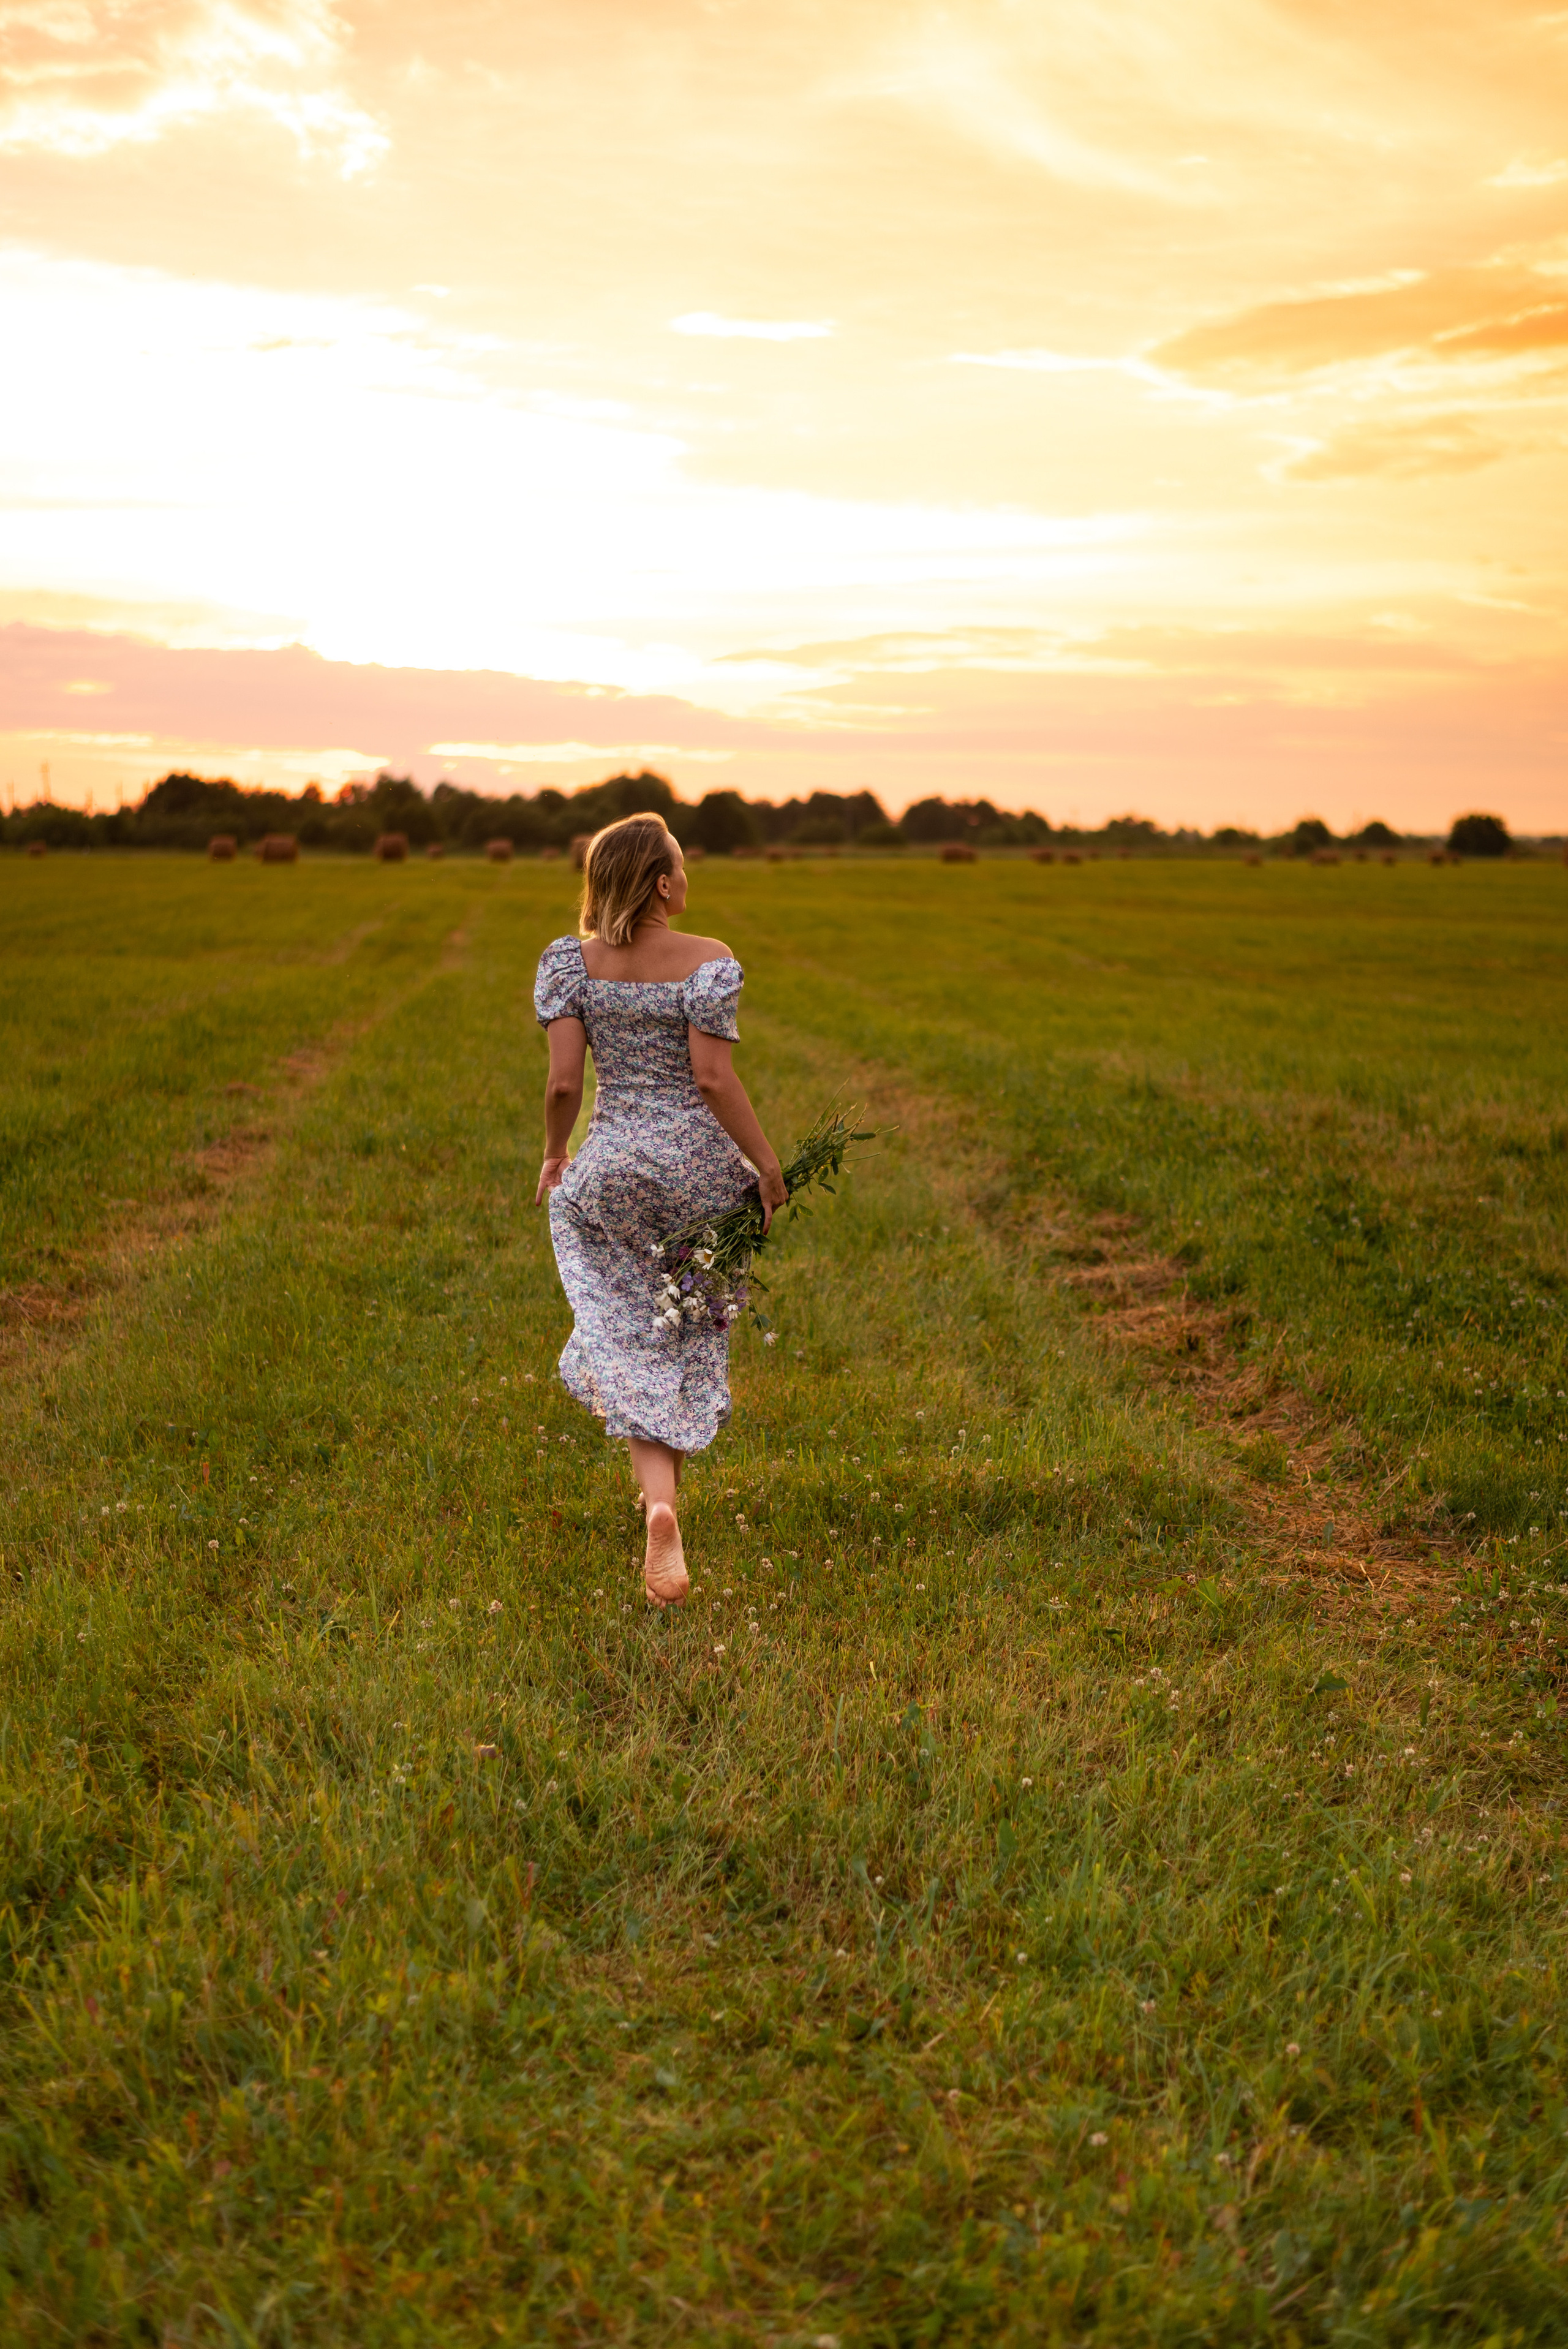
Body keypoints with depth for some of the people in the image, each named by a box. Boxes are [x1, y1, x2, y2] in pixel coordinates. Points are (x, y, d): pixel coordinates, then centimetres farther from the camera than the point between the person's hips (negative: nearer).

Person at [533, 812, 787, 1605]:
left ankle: (659, 1504, -13)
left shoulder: (569, 960, -3)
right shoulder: (709, 961, -9)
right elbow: (712, 1077, -15)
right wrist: (768, 1163, -6)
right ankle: (669, 1476, 34)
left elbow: (562, 1081, -7)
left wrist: (553, 1156, 9)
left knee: (629, 1343, 5)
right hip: (701, 1167, -1)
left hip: (611, 1169, 1)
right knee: (692, 1334, 19)